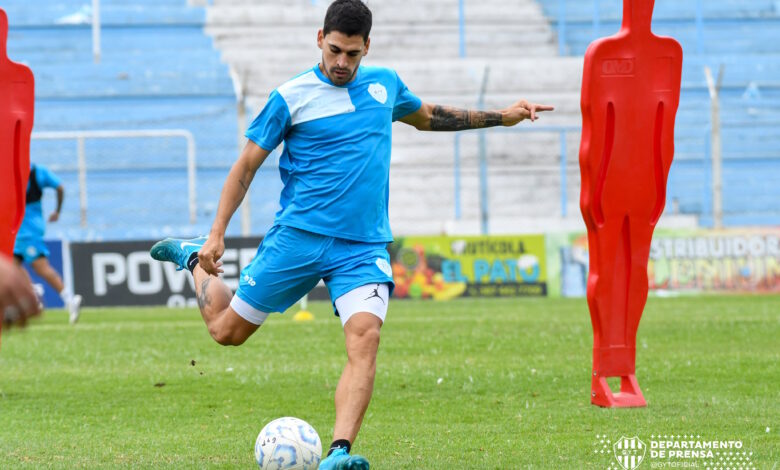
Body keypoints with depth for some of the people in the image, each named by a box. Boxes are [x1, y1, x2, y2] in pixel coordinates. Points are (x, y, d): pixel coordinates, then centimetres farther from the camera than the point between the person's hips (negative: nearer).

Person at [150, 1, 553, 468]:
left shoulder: (385, 84, 10)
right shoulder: (292, 97, -3)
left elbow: (426, 115, 31)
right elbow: (247, 165, 2)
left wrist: (500, 117, 28)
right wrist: (217, 234, -4)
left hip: (363, 246, 2)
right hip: (298, 236, -2)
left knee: (365, 336, -22)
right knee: (227, 330, 4)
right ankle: (196, 258, 35)